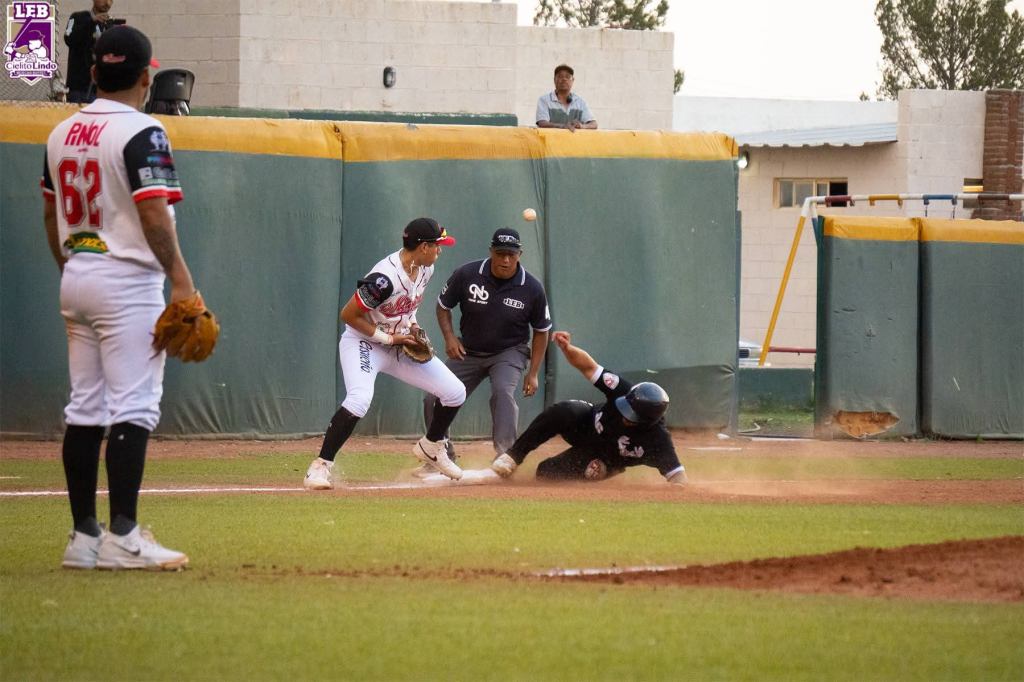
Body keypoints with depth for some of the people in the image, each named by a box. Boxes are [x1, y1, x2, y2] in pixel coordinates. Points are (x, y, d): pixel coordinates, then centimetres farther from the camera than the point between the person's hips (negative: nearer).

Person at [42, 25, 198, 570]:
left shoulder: (62, 134, 10)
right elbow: (153, 214, -20)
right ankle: (122, 536, -13)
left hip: (76, 280, 8)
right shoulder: (141, 133, -13)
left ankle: (83, 536, 10)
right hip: (127, 280, -8)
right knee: (133, 409, -7)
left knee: (84, 410, 10)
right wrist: (181, 280, -17)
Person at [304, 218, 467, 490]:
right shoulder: (385, 278, -30)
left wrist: (412, 325, 1)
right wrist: (388, 337, -22)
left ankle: (430, 447, 28)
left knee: (455, 392, 4)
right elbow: (348, 315, -23)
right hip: (363, 343, -8)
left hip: (399, 343, 8)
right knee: (359, 399, -34)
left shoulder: (425, 269, -3)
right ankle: (321, 466, -26)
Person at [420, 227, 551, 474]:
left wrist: (533, 373, -6)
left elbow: (541, 331, -2)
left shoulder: (532, 289, -16)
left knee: (503, 391, -32)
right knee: (434, 400, -3)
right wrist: (449, 337, -13)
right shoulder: (467, 275, -16)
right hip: (468, 352, 3)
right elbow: (443, 305, 3)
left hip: (510, 352, -3)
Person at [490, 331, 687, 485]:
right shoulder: (624, 393, -28)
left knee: (546, 473, -23)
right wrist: (567, 349, -39)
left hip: (602, 459, -2)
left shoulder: (657, 440, -37)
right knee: (561, 413, -33)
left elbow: (677, 476, -32)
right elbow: (589, 367, -21)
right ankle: (512, 457, -21)